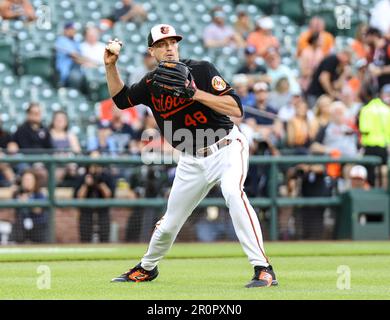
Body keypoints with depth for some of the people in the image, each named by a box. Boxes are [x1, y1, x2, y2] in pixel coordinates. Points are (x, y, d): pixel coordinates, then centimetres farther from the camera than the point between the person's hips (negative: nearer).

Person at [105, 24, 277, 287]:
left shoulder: (201, 70, -13)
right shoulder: (151, 83, 3)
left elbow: (236, 109, -20)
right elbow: (121, 99, 19)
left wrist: (197, 93, -28)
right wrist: (111, 66, 6)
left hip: (227, 148, -5)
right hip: (191, 161, 5)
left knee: (232, 192, -34)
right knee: (169, 224, 11)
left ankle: (263, 269, -37)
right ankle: (147, 268, 42)